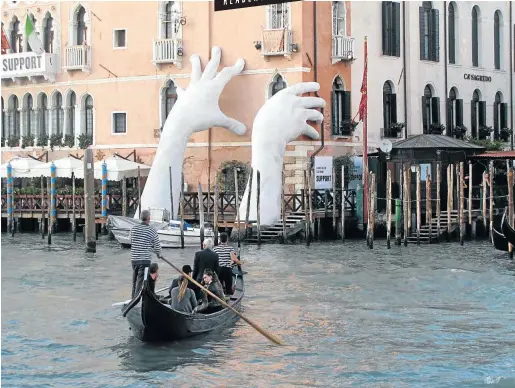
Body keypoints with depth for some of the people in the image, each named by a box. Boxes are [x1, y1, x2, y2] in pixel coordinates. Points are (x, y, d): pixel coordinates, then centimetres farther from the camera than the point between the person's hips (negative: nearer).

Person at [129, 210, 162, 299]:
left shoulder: (134, 228, 3)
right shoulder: (152, 231, -8)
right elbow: (157, 245, 0)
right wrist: (159, 254, 21)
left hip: (134, 258, 5)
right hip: (145, 259, -5)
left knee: (134, 280, 17)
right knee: (141, 281, -4)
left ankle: (133, 299, 26)